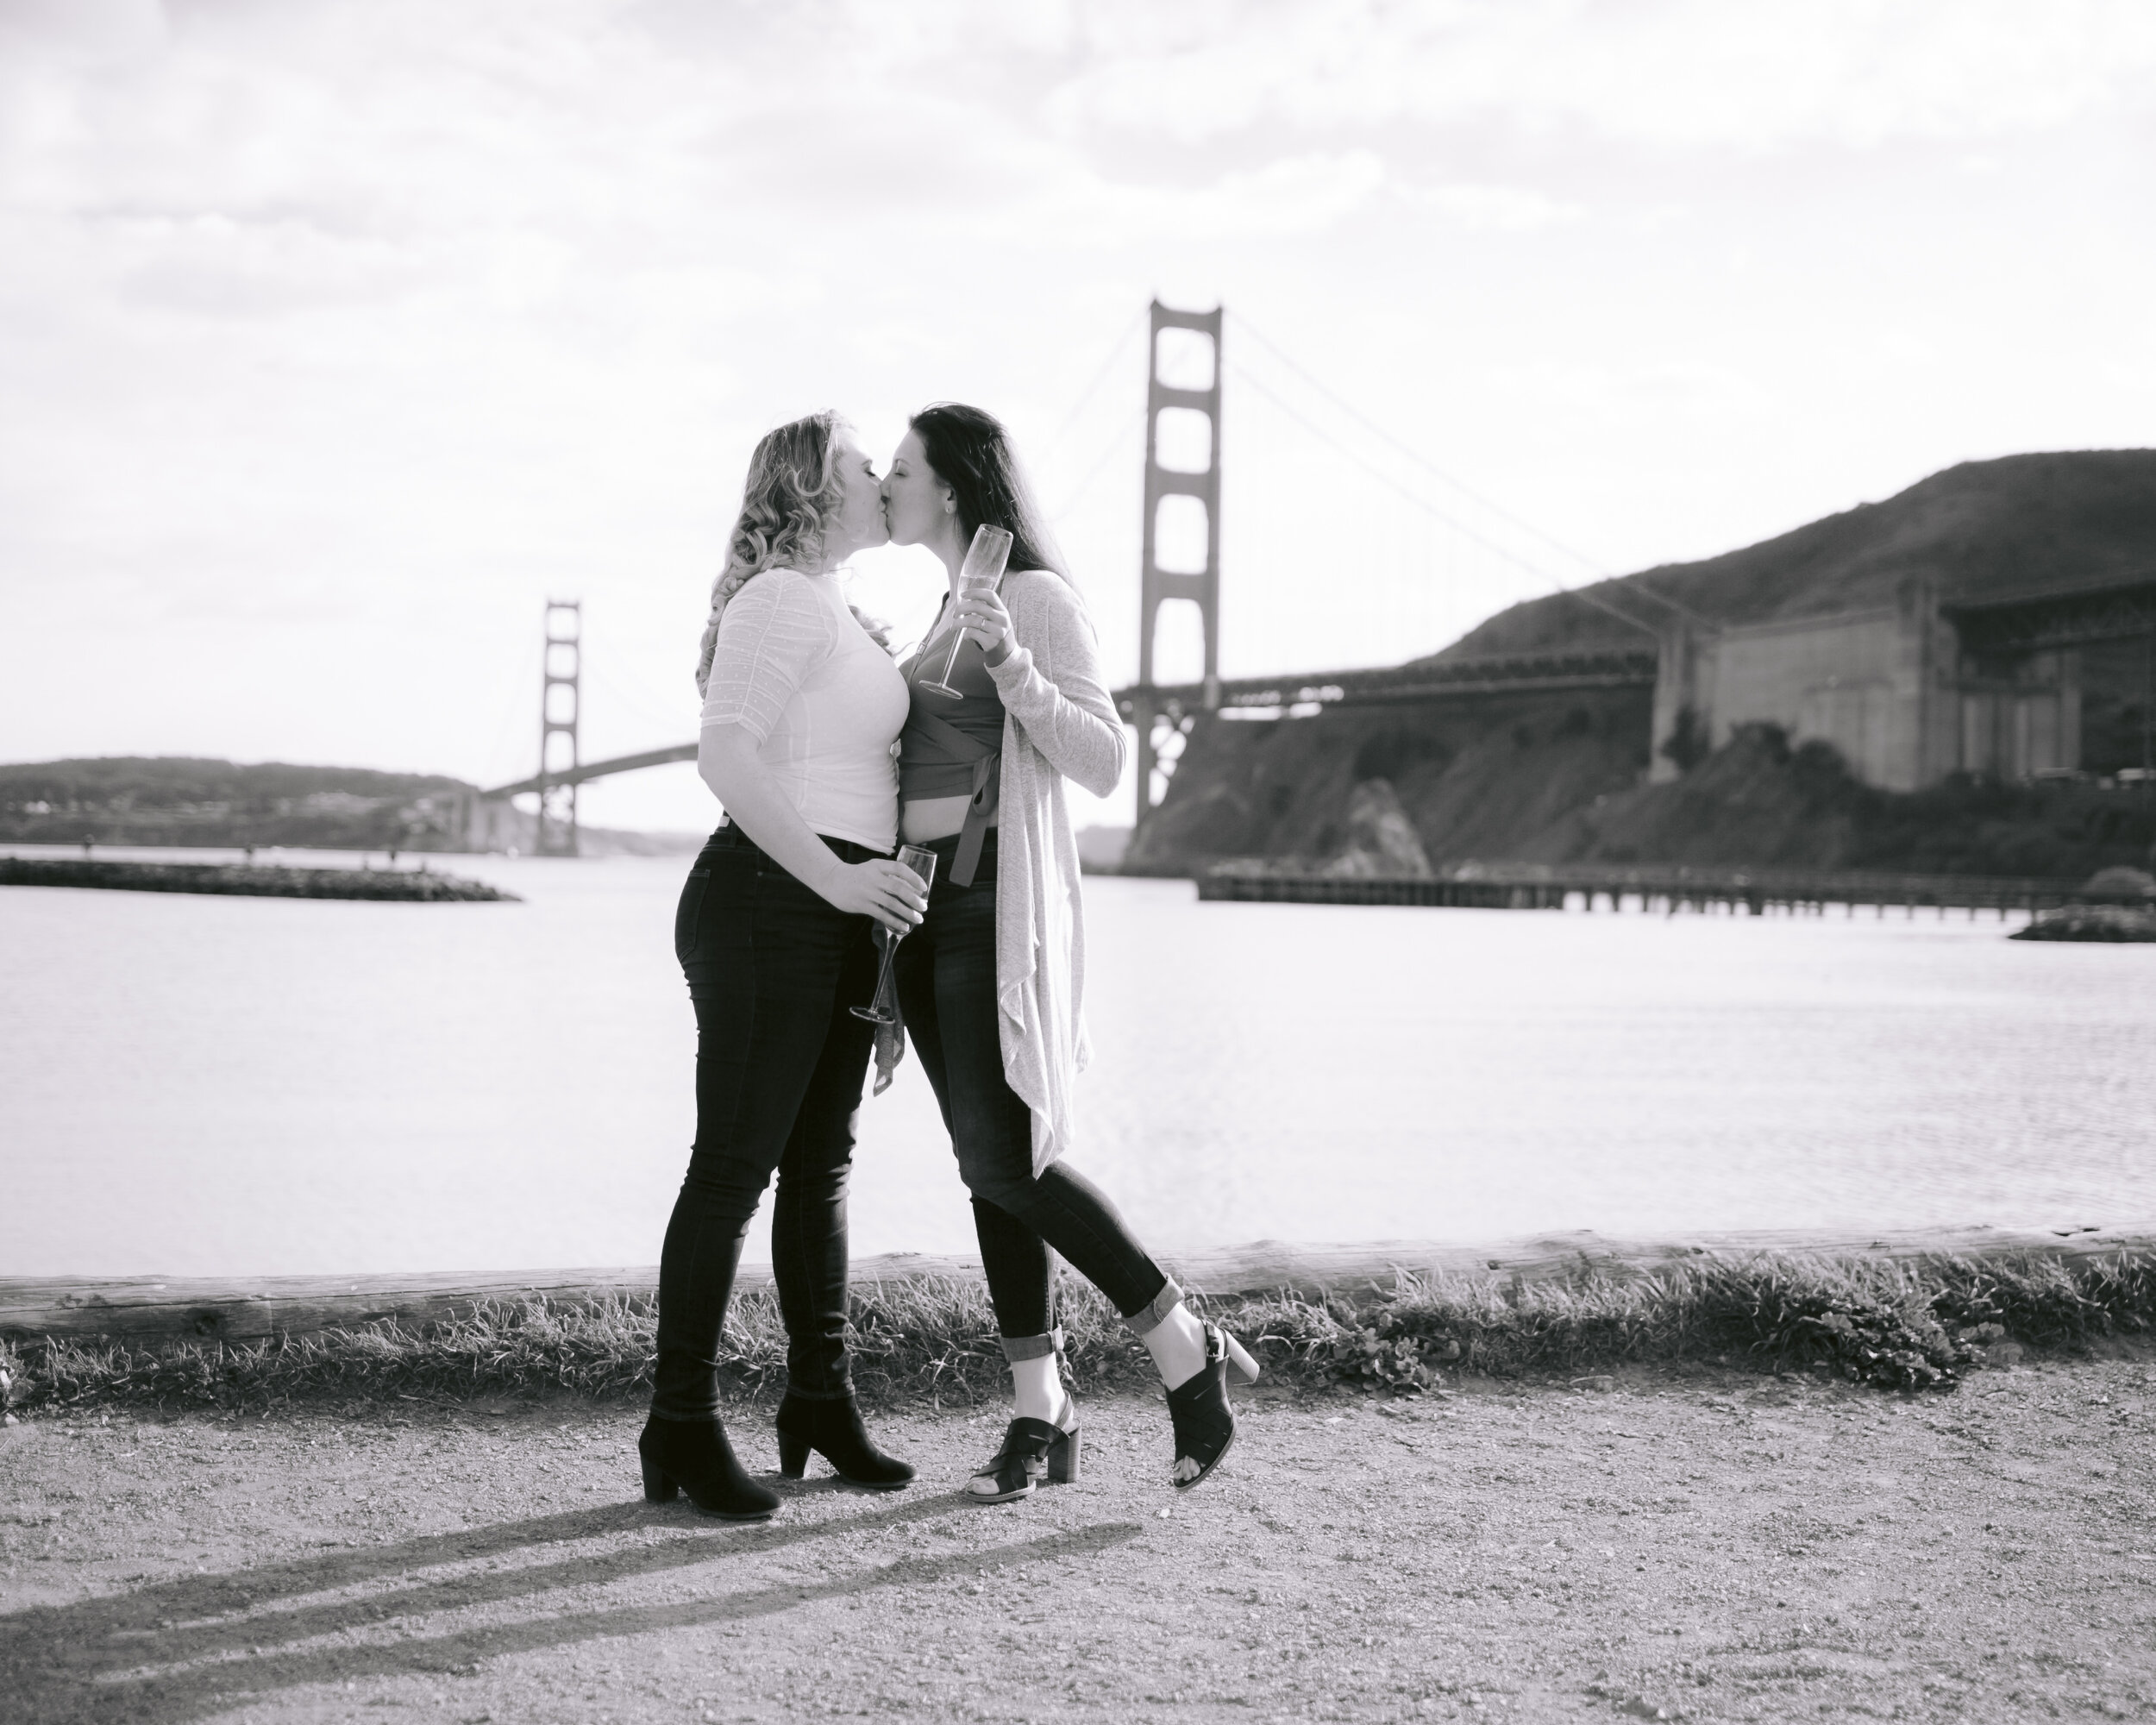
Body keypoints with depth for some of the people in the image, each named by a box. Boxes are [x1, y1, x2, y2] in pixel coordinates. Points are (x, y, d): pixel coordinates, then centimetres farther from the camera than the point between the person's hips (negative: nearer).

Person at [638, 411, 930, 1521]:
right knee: (735, 1167, -7)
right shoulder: (782, 599, -11)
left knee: (820, 1163, 14)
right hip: (768, 905, -10)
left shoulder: (833, 615, 20)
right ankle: (682, 1426, -1)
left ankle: (820, 1403, 23)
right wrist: (837, 878, -27)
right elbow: (724, 755, -24)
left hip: (836, 918, 10)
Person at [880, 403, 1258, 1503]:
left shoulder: (1037, 598, -6)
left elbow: (1102, 763, -14)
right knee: (989, 1166, 5)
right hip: (925, 904, 8)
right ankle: (1040, 1413, 8)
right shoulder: (946, 616, 19)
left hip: (996, 905, -8)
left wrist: (1012, 663, -25)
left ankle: (1187, 1351, -1)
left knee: (1005, 1164, -14)